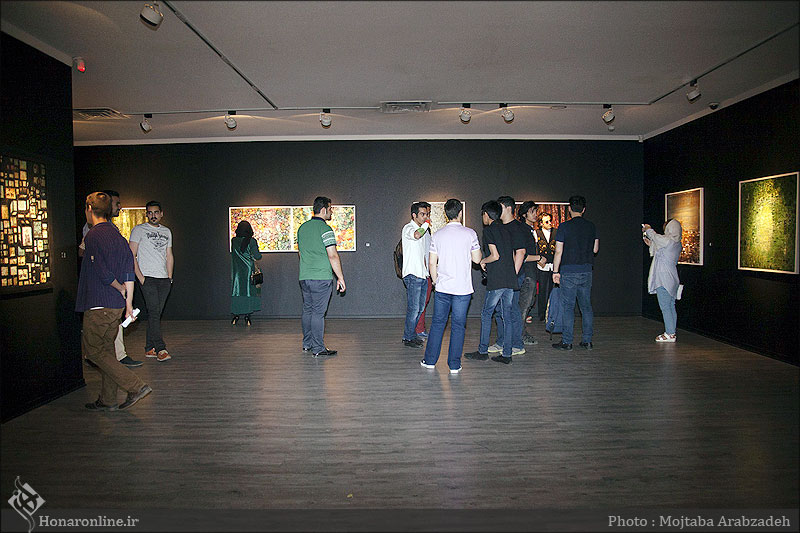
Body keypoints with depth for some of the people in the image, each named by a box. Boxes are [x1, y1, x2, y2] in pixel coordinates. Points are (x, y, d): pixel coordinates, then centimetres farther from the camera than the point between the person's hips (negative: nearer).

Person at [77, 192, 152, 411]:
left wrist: (121, 289, -3)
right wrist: (128, 302, 9)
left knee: (94, 350, 0)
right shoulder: (117, 235, 12)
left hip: (98, 305, -8)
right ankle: (108, 400, 21)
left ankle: (136, 386, -8)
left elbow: (103, 272, -20)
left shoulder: (93, 235, -12)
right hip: (116, 304, 8)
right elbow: (129, 272, 9)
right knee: (107, 349, 14)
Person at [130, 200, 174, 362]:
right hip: (147, 277, -5)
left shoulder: (166, 231, 18)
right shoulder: (139, 230, 2)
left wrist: (170, 277, 12)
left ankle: (149, 348, 14)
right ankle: (160, 349, -14)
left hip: (163, 279, 5)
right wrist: (140, 277, -12)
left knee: (156, 313, 6)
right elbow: (132, 255, -3)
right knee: (154, 312, -13)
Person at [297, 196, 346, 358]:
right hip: (321, 277, -7)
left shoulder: (302, 228, 13)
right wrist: (340, 277, -10)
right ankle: (318, 349, 0)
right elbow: (333, 256, -15)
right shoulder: (325, 229, -11)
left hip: (304, 277, 7)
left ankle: (307, 343, 26)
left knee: (308, 309, 16)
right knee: (318, 312, -4)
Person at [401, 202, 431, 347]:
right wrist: (426, 224, -17)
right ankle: (408, 338, 5)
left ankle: (412, 334, 23)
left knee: (420, 307, 12)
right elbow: (417, 235, -32)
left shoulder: (425, 230, 18)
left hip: (423, 275, 8)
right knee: (413, 308, -6)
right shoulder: (408, 228, -8)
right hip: (413, 274, -8)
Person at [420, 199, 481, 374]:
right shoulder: (470, 234, -6)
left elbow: (432, 263, 1)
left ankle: (430, 360, 19)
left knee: (437, 323, 13)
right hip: (462, 288, -2)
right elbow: (477, 259, 1)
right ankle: (454, 365, 10)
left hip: (442, 287, 2)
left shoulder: (437, 235, 1)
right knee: (458, 326, 6)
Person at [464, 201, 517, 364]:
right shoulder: (506, 230, 16)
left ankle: (483, 351, 9)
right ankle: (506, 354, 10)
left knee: (486, 314, 4)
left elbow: (495, 255, -14)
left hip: (496, 280, -7)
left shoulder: (489, 230, -6)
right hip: (510, 280, 7)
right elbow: (513, 256, 16)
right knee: (507, 316, 8)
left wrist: (483, 261, 3)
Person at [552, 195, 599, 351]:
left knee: (568, 307, 0)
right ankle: (587, 340, 14)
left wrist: (555, 271, -2)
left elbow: (558, 251, -8)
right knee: (586, 306, 11)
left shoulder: (564, 226, -7)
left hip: (569, 272, -4)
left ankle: (567, 342, 2)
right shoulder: (591, 227, 6)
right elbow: (595, 249, 12)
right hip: (586, 271, 4)